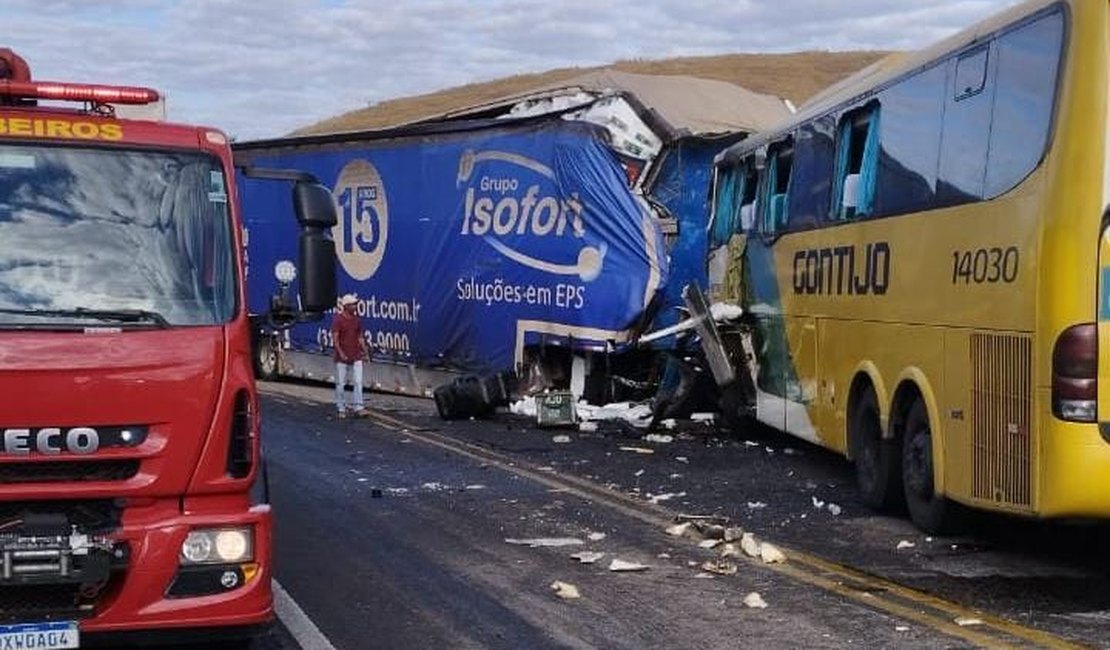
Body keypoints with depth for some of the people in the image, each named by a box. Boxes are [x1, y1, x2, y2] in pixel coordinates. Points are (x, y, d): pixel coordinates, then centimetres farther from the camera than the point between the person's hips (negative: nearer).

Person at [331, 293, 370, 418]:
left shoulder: (357, 319, 9)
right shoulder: (338, 319, -8)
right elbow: (335, 338, -12)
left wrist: (365, 350, 3)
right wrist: (340, 353, -22)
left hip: (356, 356, 4)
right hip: (342, 357, -4)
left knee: (358, 382, -4)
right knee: (340, 384, 3)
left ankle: (358, 407, -3)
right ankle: (341, 409, 12)